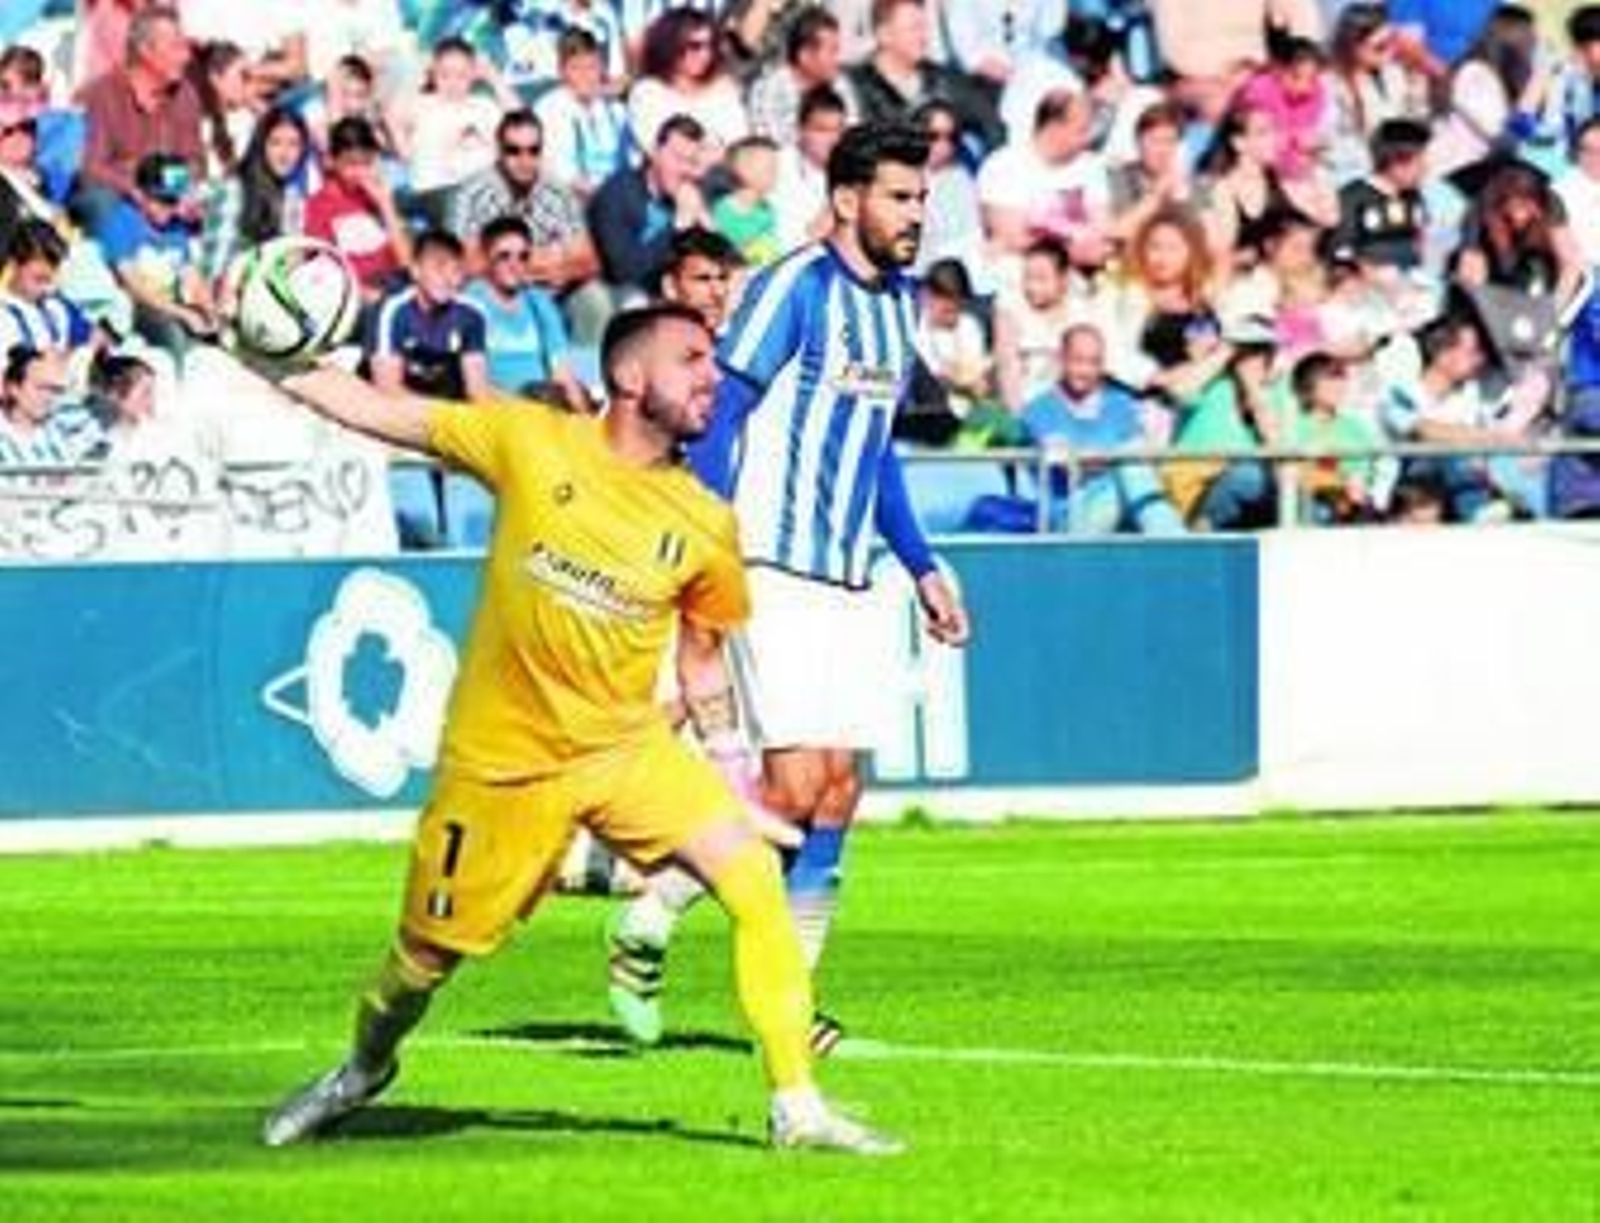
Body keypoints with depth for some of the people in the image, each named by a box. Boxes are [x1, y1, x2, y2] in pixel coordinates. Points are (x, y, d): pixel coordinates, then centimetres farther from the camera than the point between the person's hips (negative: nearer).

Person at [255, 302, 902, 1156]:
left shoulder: (704, 526, -2)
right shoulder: (534, 444, -8)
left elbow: (701, 662, 11)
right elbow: (386, 414, -3)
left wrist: (728, 774, 6)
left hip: (629, 748, 2)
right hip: (501, 763, -2)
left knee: (754, 878, -18)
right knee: (425, 957, 9)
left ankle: (797, 1108, -14)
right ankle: (364, 1069, 43)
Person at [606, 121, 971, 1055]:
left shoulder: (899, 303, 14)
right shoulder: (796, 288, -11)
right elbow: (717, 419, -13)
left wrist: (922, 566, 21)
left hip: (846, 583, 8)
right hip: (773, 573, -8)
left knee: (838, 790, 3)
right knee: (794, 785, -14)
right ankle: (648, 921, 3)